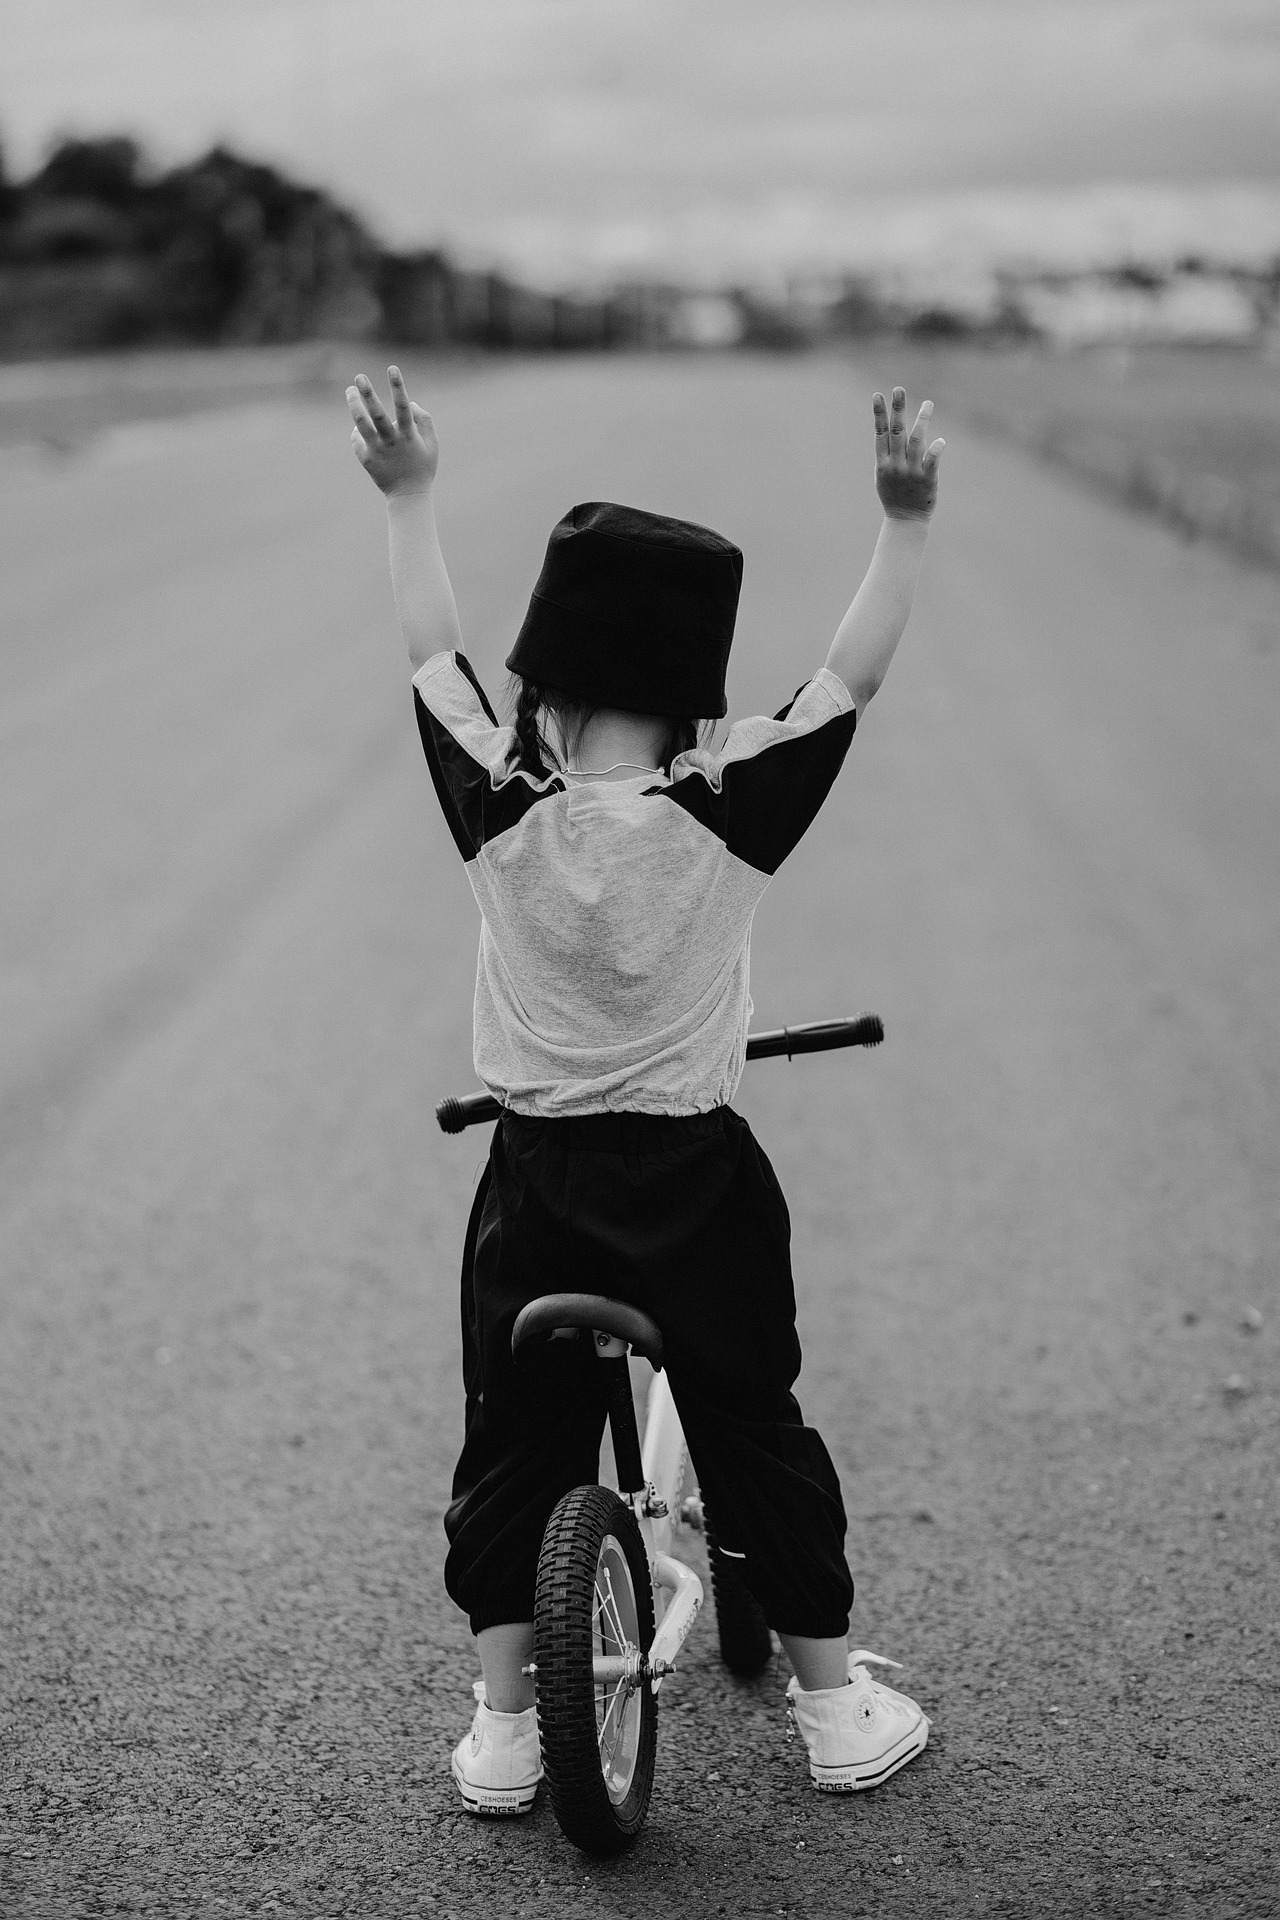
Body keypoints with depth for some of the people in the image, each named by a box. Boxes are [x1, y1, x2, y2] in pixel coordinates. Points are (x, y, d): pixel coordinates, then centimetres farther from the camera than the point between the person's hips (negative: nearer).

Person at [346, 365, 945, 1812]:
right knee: (755, 1434, 13)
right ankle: (834, 1703, 24)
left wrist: (411, 498, 6)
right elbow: (850, 676, -9)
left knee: (512, 1446, 13)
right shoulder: (726, 817, -16)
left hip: (535, 1185, 1)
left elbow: (432, 656, -1)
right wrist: (907, 518, -6)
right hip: (698, 1184, -1)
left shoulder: (498, 813, -13)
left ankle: (501, 1726, 18)